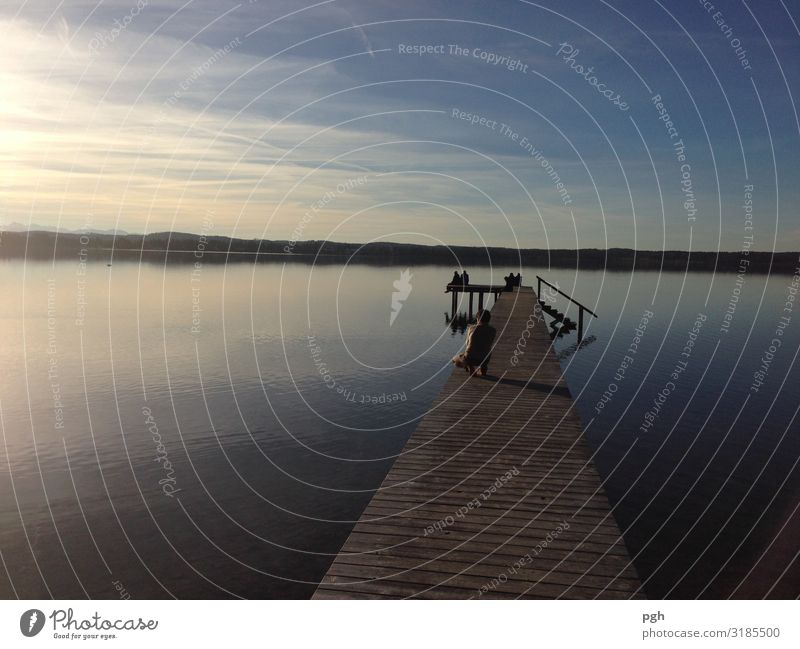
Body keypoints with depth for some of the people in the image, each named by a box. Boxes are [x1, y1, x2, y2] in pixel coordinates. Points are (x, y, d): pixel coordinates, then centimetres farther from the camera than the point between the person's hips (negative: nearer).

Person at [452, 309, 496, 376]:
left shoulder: (472, 328, -4)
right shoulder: (493, 331, -1)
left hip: (470, 358, -2)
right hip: (485, 360, 2)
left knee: (455, 359, 29)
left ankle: (470, 367, 7)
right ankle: (483, 367, 18)